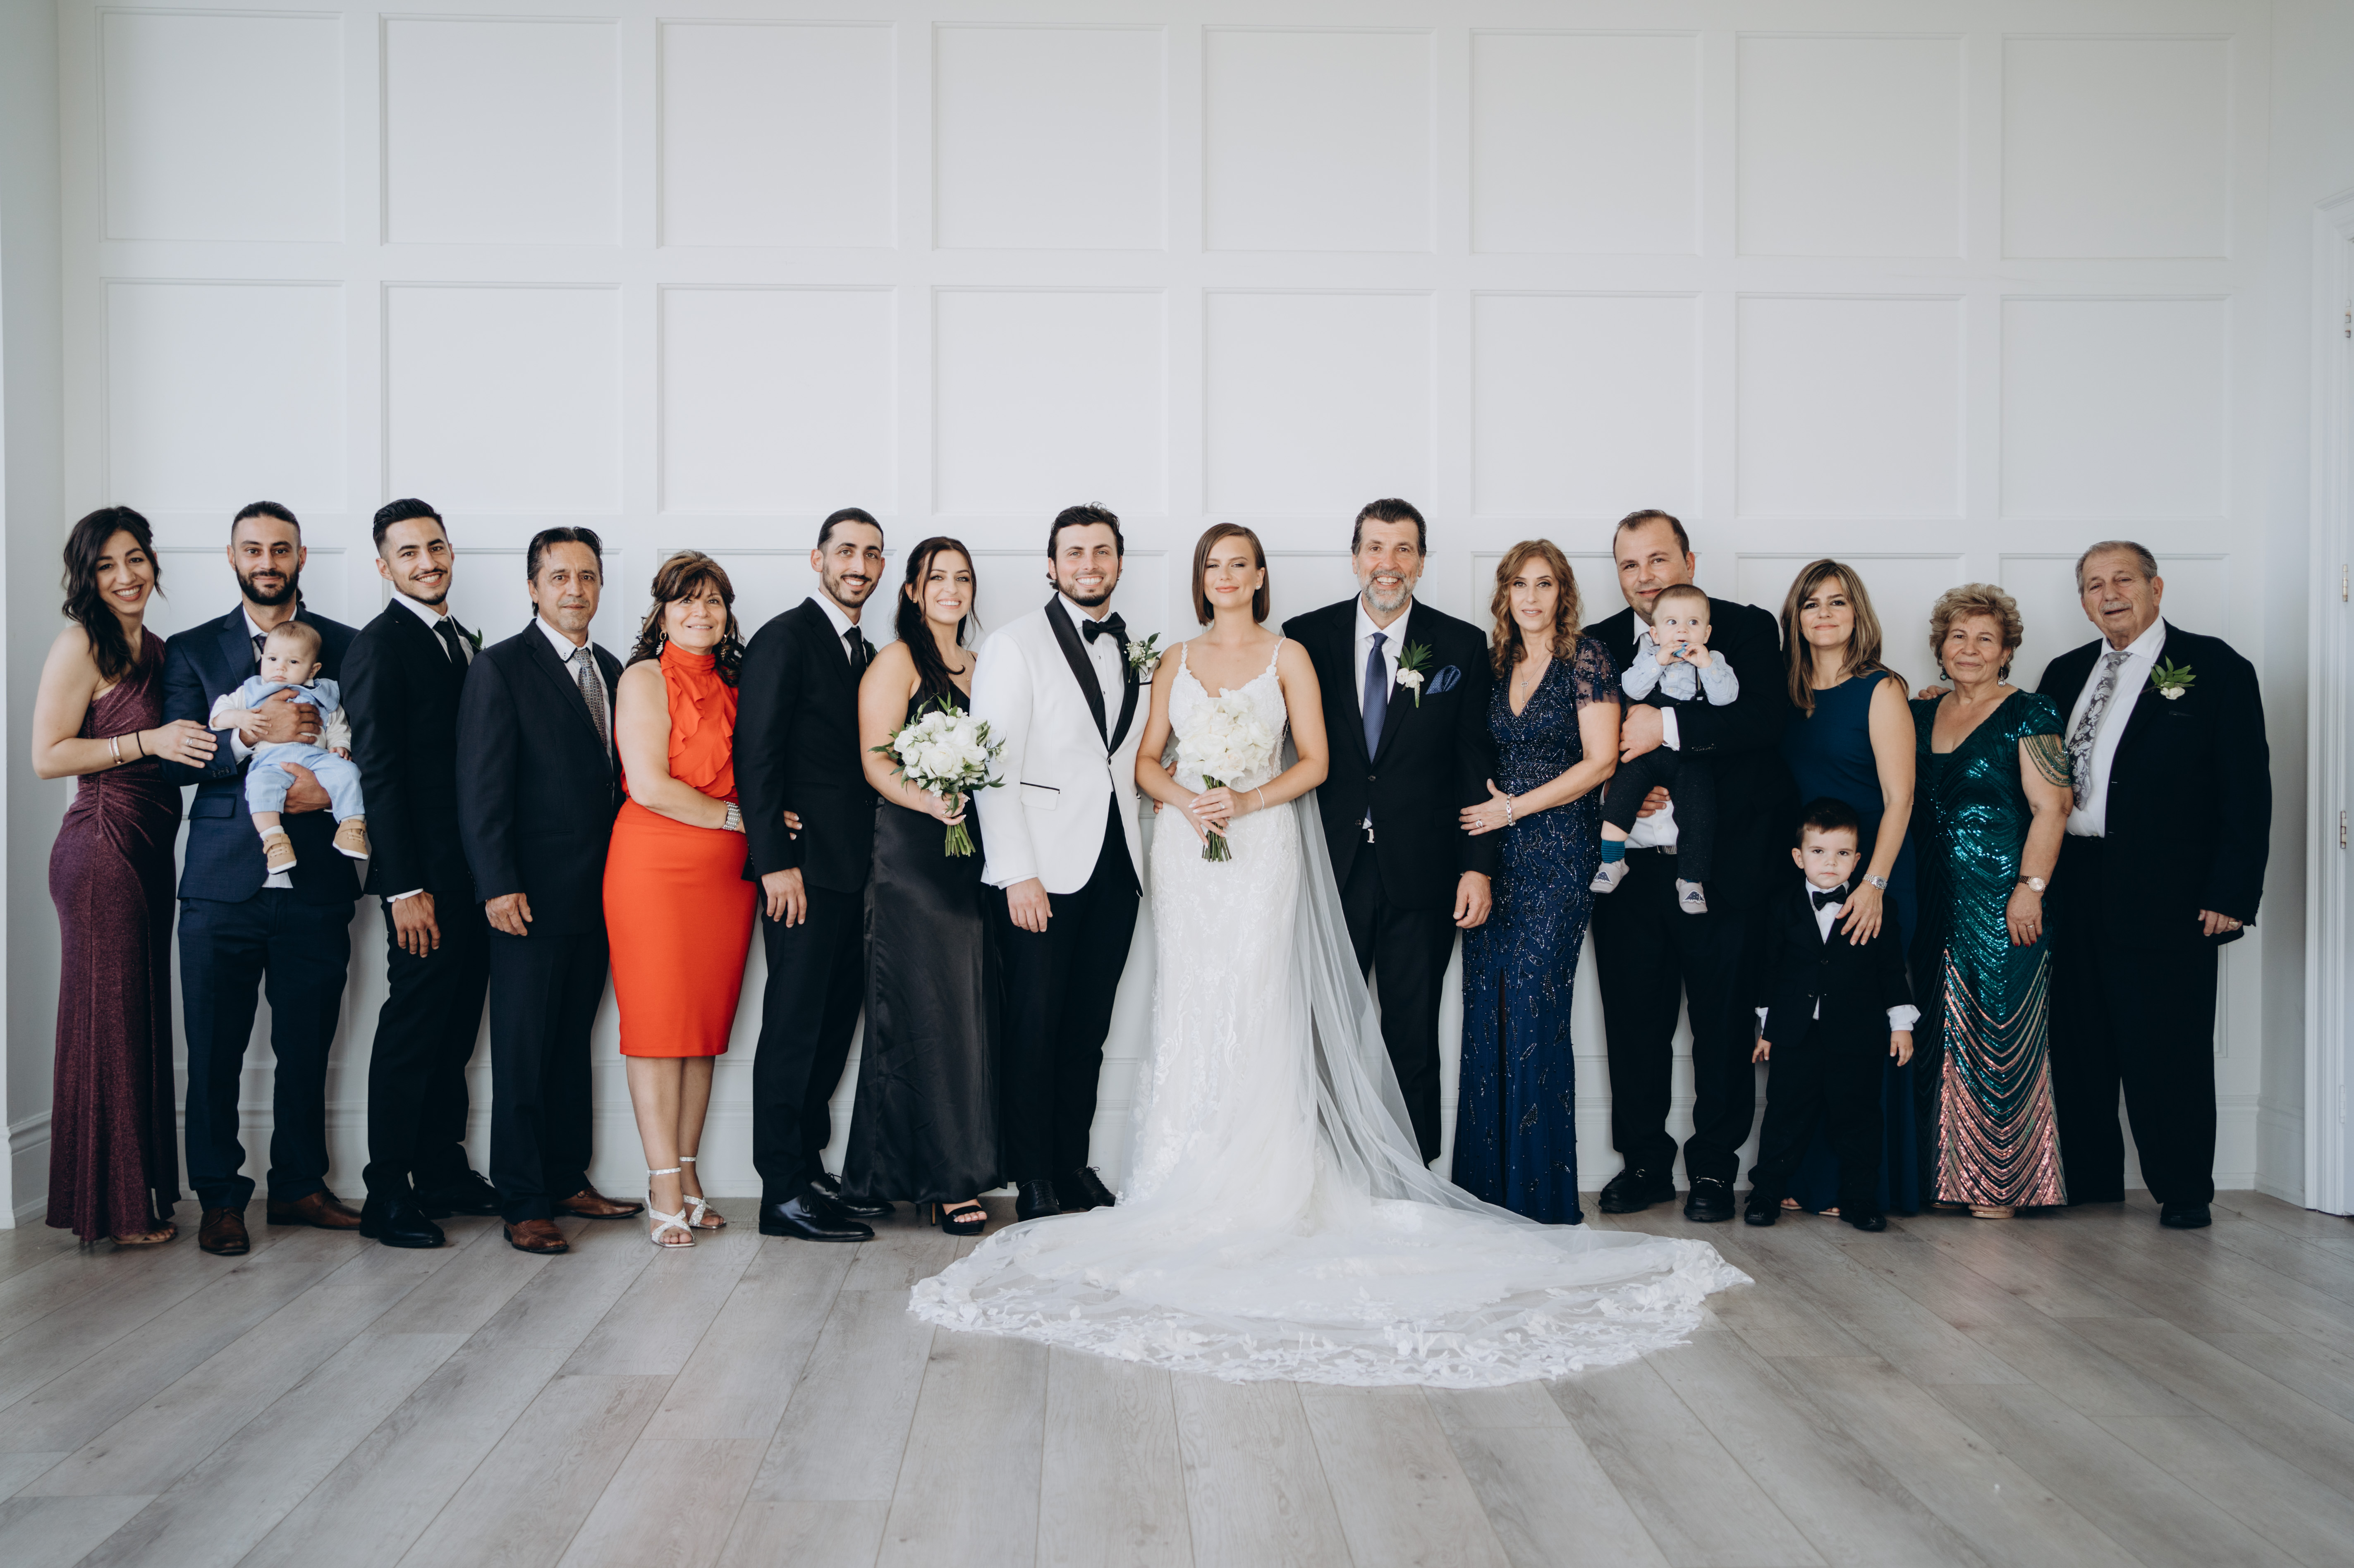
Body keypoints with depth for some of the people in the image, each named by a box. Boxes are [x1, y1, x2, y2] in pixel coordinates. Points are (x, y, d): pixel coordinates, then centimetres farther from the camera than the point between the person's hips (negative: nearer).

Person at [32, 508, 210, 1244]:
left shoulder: (154, 649, 15)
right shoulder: (81, 643, -9)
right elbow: (48, 757, -12)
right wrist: (148, 741, -18)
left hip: (151, 848, 8)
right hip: (101, 846, -8)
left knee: (145, 1016, 11)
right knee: (109, 1020, -1)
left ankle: (141, 1191, 20)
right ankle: (112, 1207, 10)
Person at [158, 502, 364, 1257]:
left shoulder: (346, 647, 9)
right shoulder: (192, 650, 9)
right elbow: (172, 760, -1)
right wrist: (250, 736, -17)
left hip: (315, 883, 1)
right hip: (222, 883, 0)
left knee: (306, 1047, 8)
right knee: (215, 1050, 3)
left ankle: (299, 1186, 22)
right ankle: (220, 1199, 15)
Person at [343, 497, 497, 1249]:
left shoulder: (464, 643, 16)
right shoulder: (380, 645, -9)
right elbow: (378, 770, -14)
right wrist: (404, 886, -18)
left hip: (476, 870, 8)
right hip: (426, 876, -8)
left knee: (455, 1028, 14)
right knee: (413, 1030, -2)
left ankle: (443, 1172, 24)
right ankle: (388, 1195, 7)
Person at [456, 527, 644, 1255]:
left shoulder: (610, 669, 13)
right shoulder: (500, 668, -6)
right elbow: (481, 787, -10)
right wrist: (498, 887, -17)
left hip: (597, 894, 6)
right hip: (533, 895, -6)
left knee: (573, 1042, 14)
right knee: (523, 1052, 0)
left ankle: (568, 1180, 24)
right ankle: (524, 1203, 7)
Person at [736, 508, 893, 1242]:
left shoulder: (865, 652, 18)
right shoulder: (784, 638, -6)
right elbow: (757, 754, -13)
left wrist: (870, 861, 10)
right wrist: (776, 861, -18)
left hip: (851, 868, 8)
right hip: (803, 865, -8)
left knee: (835, 1023, 12)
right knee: (795, 1025, -4)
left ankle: (811, 1171, 22)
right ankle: (784, 1193, 3)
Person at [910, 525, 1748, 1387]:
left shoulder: (1288, 656, 5)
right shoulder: (1177, 661, 13)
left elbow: (1314, 761, 0)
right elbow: (1146, 760, 11)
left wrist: (1249, 800, -14)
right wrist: (1184, 798, -9)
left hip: (1263, 848, -3)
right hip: (1188, 850, 3)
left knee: (1259, 1014, -7)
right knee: (1189, 1014, 1)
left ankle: (1265, 1187, -1)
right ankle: (1190, 1190, 8)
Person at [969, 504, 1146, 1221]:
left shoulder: (1134, 652, 15)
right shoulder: (1014, 645, -2)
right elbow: (993, 767, -8)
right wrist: (1019, 873, -14)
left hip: (1115, 866, 5)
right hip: (1042, 866, -5)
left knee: (1089, 1026, 8)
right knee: (1035, 1024, -2)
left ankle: (1075, 1168, 18)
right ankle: (1035, 1184, 7)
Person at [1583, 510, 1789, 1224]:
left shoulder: (1747, 630, 1)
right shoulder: (1597, 645, 11)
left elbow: (1764, 720, -15)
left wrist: (1668, 726, -20)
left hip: (1723, 869, -3)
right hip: (1630, 865, 3)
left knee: (1725, 1025, 5)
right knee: (1634, 1024, 9)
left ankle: (1714, 1166, 19)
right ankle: (1645, 1161, 23)